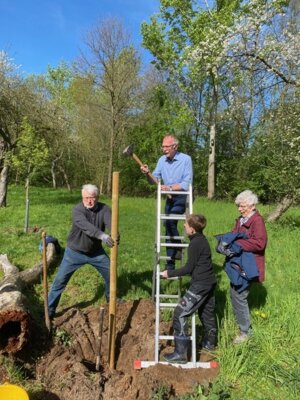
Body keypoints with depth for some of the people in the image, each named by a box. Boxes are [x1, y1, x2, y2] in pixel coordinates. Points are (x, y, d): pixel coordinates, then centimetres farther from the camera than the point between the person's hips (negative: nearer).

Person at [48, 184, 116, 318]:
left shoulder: (104, 209, -12)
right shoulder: (77, 209, -22)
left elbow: (110, 222, -31)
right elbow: (86, 226, -41)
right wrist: (102, 235, -57)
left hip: (96, 251, 3)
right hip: (75, 252, -3)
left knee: (110, 274, 11)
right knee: (60, 280, -2)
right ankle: (49, 310, 15)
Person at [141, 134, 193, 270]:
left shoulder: (186, 159, -14)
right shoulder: (162, 160, 2)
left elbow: (187, 183, -19)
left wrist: (170, 187, -26)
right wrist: (147, 173, -19)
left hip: (183, 196, -6)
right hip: (170, 197, 6)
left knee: (169, 221, -26)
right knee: (169, 227, 7)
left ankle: (178, 248, -2)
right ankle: (170, 265, 17)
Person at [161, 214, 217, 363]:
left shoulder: (195, 244, -19)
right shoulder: (201, 240, 9)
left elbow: (189, 268, -15)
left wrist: (170, 273, -8)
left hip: (201, 285, -10)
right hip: (209, 282, 10)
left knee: (180, 314, -8)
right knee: (207, 313, 25)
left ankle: (180, 353, -3)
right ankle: (209, 343, 45)